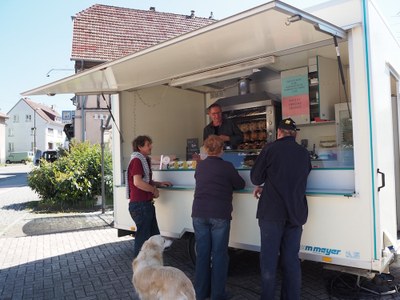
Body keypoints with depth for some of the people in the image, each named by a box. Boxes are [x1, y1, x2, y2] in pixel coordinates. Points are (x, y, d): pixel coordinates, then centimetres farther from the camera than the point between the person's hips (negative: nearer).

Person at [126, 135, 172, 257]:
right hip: (140, 204, -10)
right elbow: (137, 182, -26)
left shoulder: (144, 160, 18)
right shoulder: (136, 160, -14)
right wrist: (154, 190, -14)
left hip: (146, 204, 10)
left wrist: (159, 183, 13)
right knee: (143, 237, -1)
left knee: (154, 235, 17)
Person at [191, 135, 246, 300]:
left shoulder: (199, 166, 7)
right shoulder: (227, 167, -6)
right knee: (219, 254, 5)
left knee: (202, 253, 11)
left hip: (199, 213, 4)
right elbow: (240, 185, 4)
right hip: (219, 215, -4)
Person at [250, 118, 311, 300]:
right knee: (291, 259, 11)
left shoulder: (271, 149, -5)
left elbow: (255, 177, -2)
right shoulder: (304, 153, 10)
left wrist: (260, 187, 22)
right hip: (296, 213, 4)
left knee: (269, 258, 4)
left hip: (272, 211, -4)